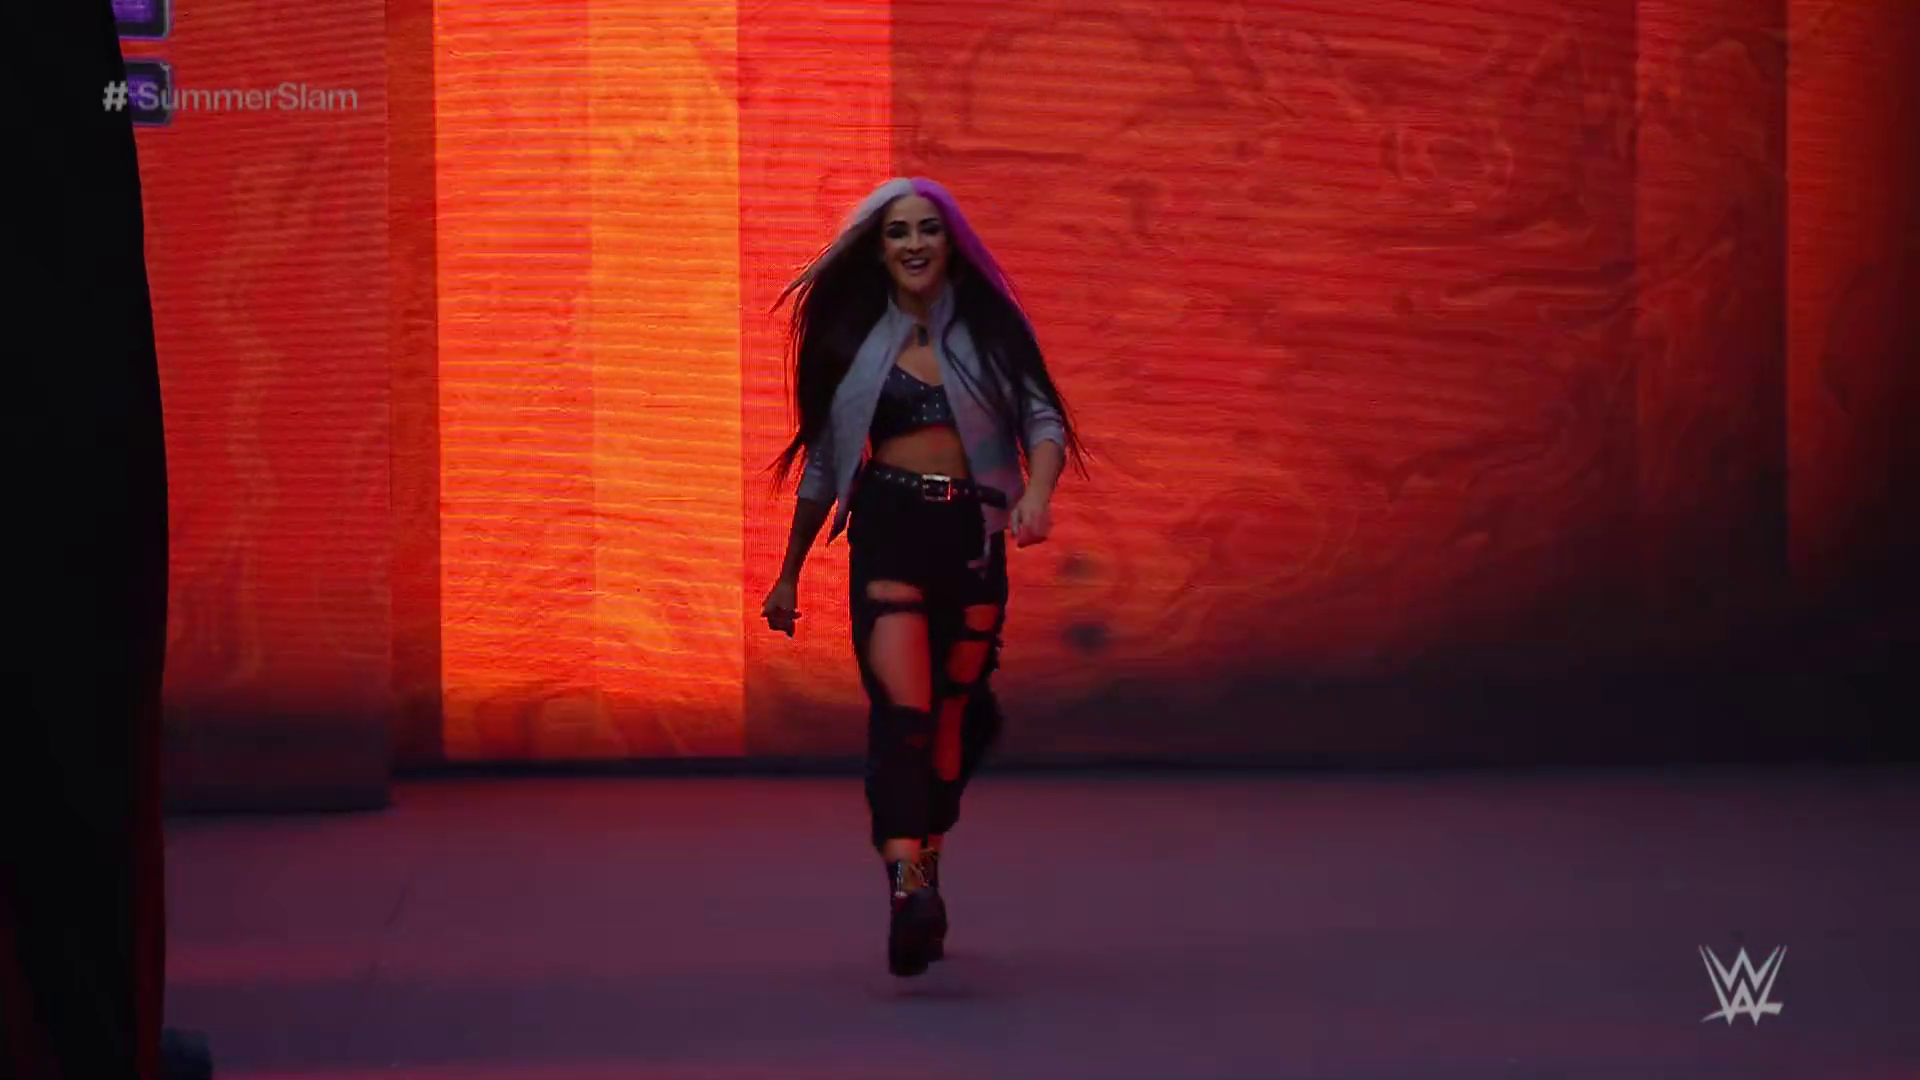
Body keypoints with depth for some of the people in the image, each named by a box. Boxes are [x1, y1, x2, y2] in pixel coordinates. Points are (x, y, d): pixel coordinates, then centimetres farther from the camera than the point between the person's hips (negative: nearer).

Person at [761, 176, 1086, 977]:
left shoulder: (990, 330, 10)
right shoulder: (855, 338, 11)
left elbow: (1041, 418, 2)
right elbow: (824, 463, 16)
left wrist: (1038, 492, -19)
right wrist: (789, 573, 19)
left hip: (972, 537, 2)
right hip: (887, 533, -1)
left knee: (951, 720, 8)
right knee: (902, 710, -18)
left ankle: (926, 879, 25)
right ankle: (906, 893, -32)